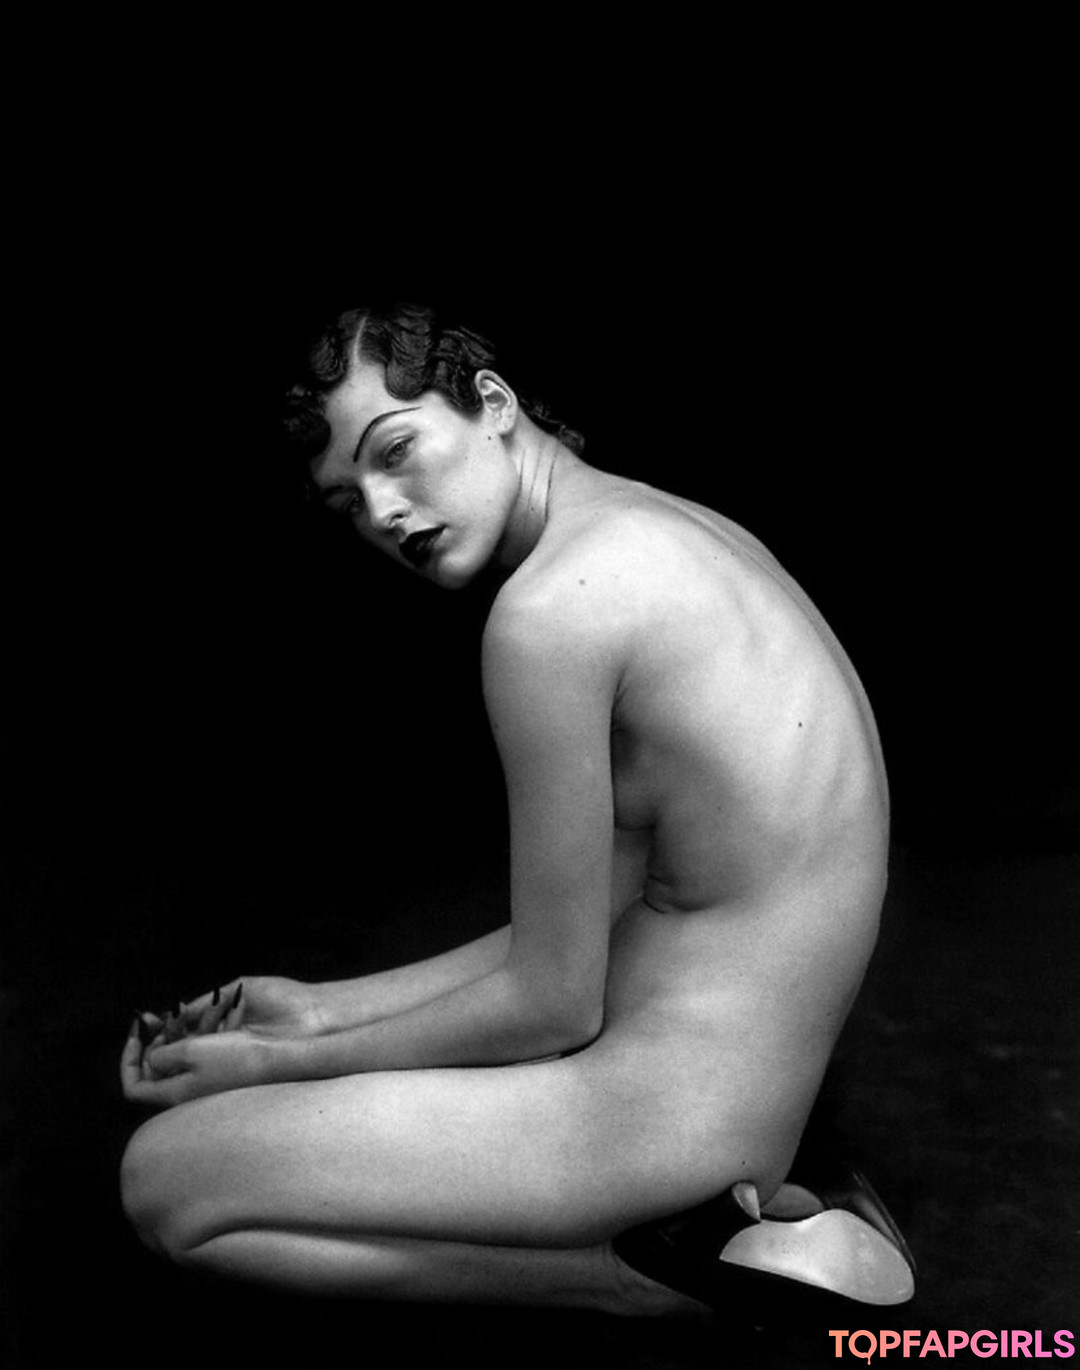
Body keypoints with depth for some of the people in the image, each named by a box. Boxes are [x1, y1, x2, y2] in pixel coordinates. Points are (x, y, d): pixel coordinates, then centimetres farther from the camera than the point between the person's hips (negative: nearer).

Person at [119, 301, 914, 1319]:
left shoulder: (550, 605, -19)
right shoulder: (678, 527, 10)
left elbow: (551, 1004, -13)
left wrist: (287, 1063, 0)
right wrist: (328, 1009, 12)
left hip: (678, 1109, -10)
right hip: (745, 1089, 10)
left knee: (165, 1177, -3)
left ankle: (661, 1270, -5)